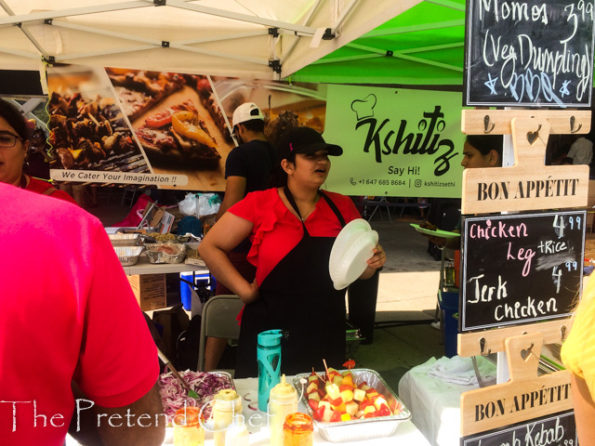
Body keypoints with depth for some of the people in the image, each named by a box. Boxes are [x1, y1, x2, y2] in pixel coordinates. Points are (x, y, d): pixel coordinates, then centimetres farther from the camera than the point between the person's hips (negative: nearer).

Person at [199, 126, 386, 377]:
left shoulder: (342, 207, 3)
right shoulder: (260, 204, -6)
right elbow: (209, 247, -5)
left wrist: (373, 264, -10)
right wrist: (245, 291, -11)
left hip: (326, 337, 4)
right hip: (269, 336, -3)